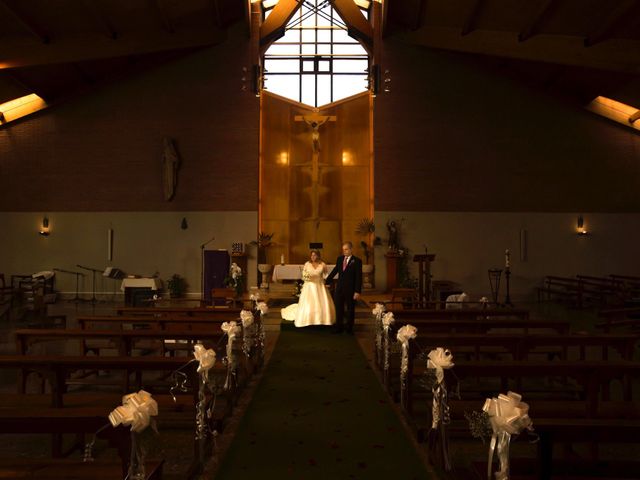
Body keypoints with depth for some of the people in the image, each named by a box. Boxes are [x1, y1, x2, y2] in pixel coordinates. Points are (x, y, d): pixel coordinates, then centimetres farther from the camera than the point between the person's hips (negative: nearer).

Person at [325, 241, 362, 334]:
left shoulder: (357, 261, -8)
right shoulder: (339, 259, 6)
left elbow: (359, 277, -11)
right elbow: (335, 271, 17)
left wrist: (357, 291, -15)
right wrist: (327, 281, 18)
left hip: (350, 289, -4)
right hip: (339, 288, 4)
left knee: (350, 309, 8)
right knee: (338, 309, 7)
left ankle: (349, 328, 21)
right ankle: (339, 327, 18)